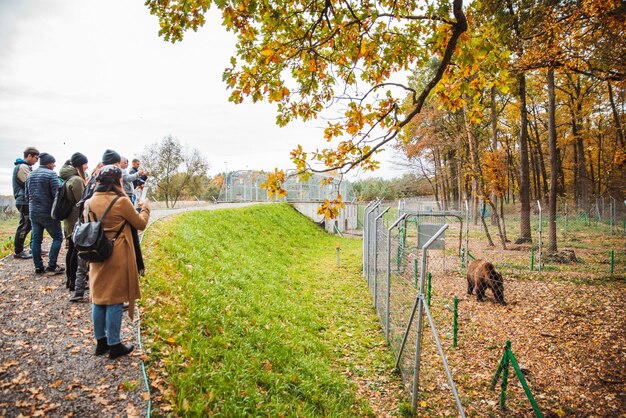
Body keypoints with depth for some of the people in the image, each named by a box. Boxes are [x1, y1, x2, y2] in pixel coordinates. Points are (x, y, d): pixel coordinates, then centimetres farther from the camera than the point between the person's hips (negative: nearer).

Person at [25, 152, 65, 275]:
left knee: (36, 239, 10)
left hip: (33, 213, 7)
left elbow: (27, 195, 20)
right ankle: (51, 266, -4)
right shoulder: (51, 174, -11)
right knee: (58, 237, 2)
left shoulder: (30, 175, 13)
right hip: (48, 213, -7)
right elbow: (57, 194, -17)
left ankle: (38, 267, 12)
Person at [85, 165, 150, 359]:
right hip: (117, 258, -6)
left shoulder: (90, 202, 2)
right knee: (114, 300, 3)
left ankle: (100, 341, 27)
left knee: (98, 298, 15)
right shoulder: (121, 202, -15)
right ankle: (114, 345, 13)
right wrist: (144, 209, 12)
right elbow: (141, 224, -5)